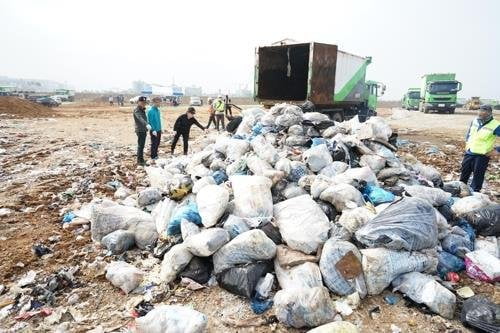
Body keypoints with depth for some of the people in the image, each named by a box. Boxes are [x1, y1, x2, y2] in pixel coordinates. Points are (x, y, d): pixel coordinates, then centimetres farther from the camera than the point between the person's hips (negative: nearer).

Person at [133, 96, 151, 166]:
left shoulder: (143, 110, 15)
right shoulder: (137, 110, -14)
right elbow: (140, 118, -33)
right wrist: (147, 124, -48)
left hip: (144, 130, 9)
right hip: (140, 130, -9)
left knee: (142, 145, 14)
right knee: (140, 145, -6)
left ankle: (141, 159, 23)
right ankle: (139, 160, -1)